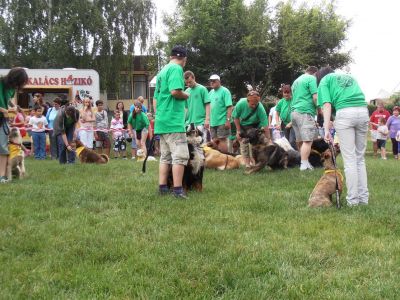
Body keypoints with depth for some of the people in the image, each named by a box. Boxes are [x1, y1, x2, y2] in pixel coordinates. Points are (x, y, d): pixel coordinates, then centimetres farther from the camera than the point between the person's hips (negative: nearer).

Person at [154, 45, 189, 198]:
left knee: (165, 156, 12)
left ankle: (163, 187, 12)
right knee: (180, 155, -8)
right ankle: (178, 190, -10)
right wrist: (186, 95, -4)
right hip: (173, 120, -9)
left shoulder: (162, 71, 19)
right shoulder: (176, 69, -8)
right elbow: (175, 91, -23)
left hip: (162, 120, 9)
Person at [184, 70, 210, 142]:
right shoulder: (186, 91, 12)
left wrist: (207, 119, -14)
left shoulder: (202, 89, -2)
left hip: (200, 122, -5)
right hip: (189, 122, 5)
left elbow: (207, 105, -6)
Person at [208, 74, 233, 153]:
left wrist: (228, 120, -21)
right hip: (213, 122, 7)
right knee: (215, 141, 10)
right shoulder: (211, 92, 14)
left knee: (222, 140, -7)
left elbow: (229, 107, -14)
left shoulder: (224, 91, -7)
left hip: (222, 121, -7)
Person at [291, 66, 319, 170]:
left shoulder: (296, 81, 25)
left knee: (300, 140, 11)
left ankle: (303, 161, 15)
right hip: (305, 112, -9)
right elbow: (315, 97, -12)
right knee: (307, 140, -12)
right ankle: (304, 165, -18)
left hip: (294, 112, 9)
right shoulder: (312, 79, -2)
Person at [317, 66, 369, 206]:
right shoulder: (350, 77, 33)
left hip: (345, 113, -5)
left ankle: (353, 199, 0)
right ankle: (363, 197, 13)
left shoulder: (325, 80, 16)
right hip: (363, 111, 5)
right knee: (360, 157, 12)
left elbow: (327, 105, 1)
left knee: (349, 159, -2)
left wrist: (326, 130, -6)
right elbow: (358, 97, 22)